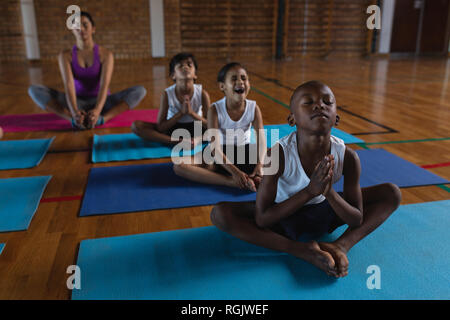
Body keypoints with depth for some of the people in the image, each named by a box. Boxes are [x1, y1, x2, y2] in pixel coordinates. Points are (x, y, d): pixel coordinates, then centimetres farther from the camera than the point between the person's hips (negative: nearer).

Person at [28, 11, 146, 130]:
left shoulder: (106, 54, -8)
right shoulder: (65, 56, -5)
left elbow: (104, 85, -22)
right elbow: (68, 84, -20)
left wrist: (97, 110, -42)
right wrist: (75, 112, -40)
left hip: (101, 103, -1)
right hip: (77, 104, 1)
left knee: (140, 90, -25)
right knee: (34, 90, -21)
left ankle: (103, 118, -40)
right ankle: (74, 119, -38)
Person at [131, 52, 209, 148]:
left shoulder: (202, 93, -16)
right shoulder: (167, 94, -16)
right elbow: (160, 127, -16)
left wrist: (191, 113, -27)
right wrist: (181, 113, -26)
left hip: (196, 129, -1)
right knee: (136, 126, -19)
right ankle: (177, 142, -29)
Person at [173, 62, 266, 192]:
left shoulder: (254, 108, -11)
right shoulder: (215, 110, -18)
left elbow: (261, 140, -17)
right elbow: (215, 147, -25)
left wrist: (259, 166, -37)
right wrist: (234, 172, -36)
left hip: (245, 151, 2)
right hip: (221, 153, -1)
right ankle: (231, 182, -37)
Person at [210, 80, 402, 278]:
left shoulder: (347, 156, -22)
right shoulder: (278, 155, -30)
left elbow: (357, 220, -13)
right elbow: (261, 219, -27)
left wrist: (329, 192, -34)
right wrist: (310, 191, -36)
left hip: (324, 213, 3)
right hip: (283, 216, -2)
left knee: (392, 193, -8)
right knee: (220, 214, -28)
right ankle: (302, 250, -25)